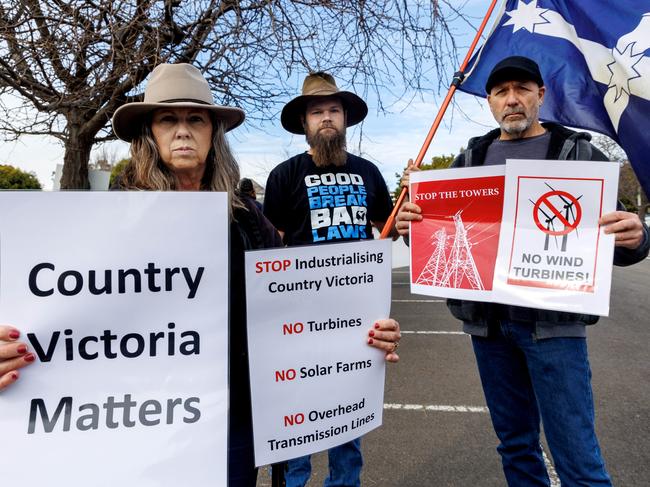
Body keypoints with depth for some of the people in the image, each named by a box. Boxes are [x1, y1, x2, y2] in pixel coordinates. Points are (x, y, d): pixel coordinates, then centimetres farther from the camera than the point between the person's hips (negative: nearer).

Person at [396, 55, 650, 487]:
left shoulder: (578, 152, 3)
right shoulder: (471, 158, 11)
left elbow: (614, 238, 1)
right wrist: (411, 226, -10)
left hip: (553, 321, -3)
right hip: (487, 320, 4)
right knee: (516, 444, 17)